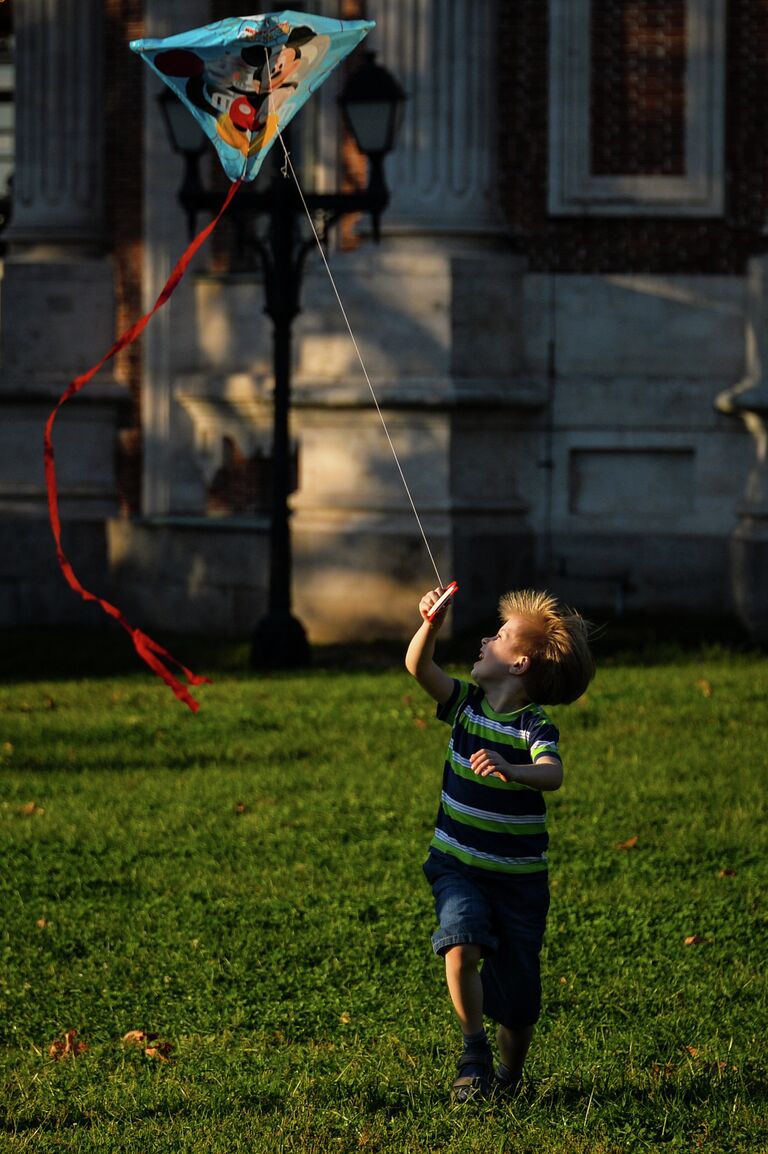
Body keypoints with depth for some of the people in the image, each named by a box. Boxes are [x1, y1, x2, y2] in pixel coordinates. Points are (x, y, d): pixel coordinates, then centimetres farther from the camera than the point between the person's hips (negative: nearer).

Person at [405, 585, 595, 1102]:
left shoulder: (535, 727, -14)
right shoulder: (465, 701, 1)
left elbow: (553, 774, -33)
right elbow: (418, 666, -11)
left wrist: (510, 770, -53)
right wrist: (431, 624, -28)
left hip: (519, 876, -2)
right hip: (458, 865, 2)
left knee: (517, 997, 3)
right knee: (462, 944, -27)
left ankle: (508, 1076, 30)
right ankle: (475, 1049, -6)